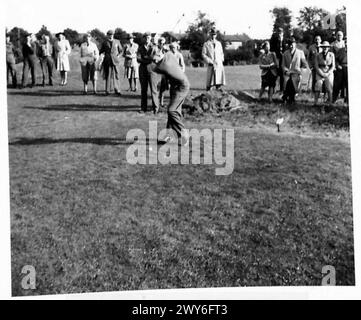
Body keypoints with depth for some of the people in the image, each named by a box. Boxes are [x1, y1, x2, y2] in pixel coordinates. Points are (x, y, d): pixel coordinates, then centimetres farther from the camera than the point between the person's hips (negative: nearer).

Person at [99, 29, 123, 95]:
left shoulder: (117, 41, 9)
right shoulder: (105, 43, 9)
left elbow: (121, 50, 14)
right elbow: (101, 51, 16)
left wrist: (118, 56, 0)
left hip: (115, 61, 0)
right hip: (107, 61, 0)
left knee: (116, 75, -2)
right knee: (108, 76, 0)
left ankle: (117, 90, 5)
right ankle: (107, 91, 4)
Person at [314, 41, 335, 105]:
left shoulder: (331, 55, 5)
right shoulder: (318, 55, 4)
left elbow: (333, 66, 4)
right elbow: (316, 66, 2)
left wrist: (327, 73, -9)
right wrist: (322, 73, -10)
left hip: (329, 73, 0)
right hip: (320, 73, 0)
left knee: (329, 88, -7)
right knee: (318, 86, -12)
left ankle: (330, 103, -3)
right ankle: (315, 103, -13)